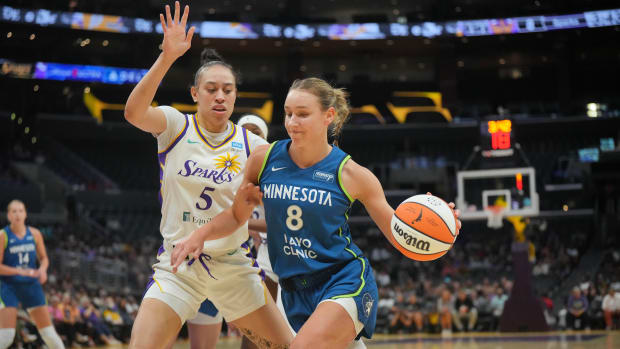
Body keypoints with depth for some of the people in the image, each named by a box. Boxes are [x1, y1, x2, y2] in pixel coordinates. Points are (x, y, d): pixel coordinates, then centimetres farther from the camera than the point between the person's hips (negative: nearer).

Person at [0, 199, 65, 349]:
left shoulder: (35, 234, 3)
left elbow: (44, 258, 14)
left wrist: (42, 269, -8)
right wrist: (21, 271, -23)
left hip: (31, 285, 4)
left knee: (49, 332, 5)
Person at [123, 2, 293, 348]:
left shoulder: (251, 144, 1)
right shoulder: (176, 125, -4)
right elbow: (134, 113, -25)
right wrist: (167, 58, -37)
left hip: (233, 266, 2)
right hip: (177, 265, -2)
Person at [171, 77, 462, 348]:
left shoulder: (351, 174, -8)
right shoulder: (263, 159, -1)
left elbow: (400, 236, -2)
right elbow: (237, 216, 13)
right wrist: (199, 235, -4)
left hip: (345, 282, -4)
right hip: (295, 291, 5)